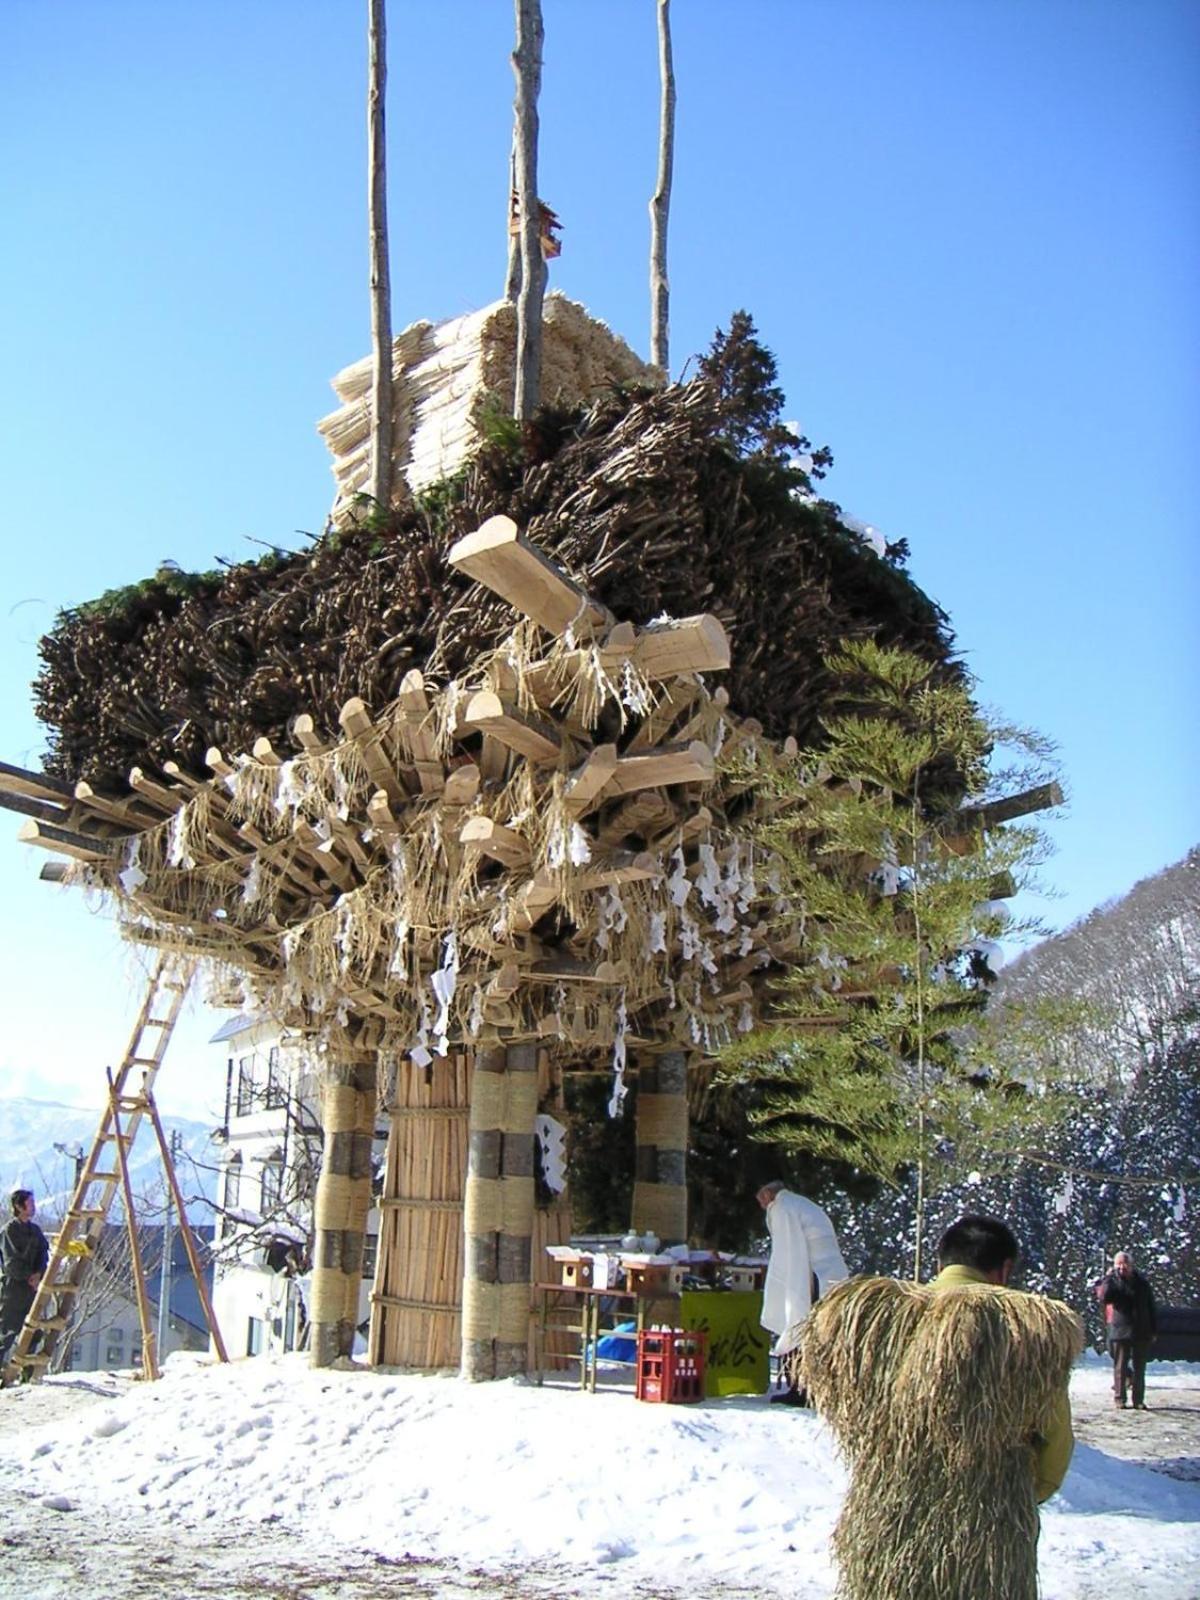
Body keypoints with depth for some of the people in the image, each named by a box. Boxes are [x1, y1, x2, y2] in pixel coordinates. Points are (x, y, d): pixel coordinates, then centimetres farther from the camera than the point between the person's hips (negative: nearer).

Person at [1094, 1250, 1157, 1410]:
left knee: (1139, 1368, 7)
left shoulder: (1141, 1283, 8)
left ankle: (1138, 1400, 14)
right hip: (1120, 1332, -3)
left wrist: (1153, 1331, 8)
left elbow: (1152, 1308, 12)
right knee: (1120, 1367, 1)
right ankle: (1120, 1399, 7)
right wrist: (1108, 1279, -20)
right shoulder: (1113, 1282, 0)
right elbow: (1104, 1297, -20)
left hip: (1141, 1332, 3)